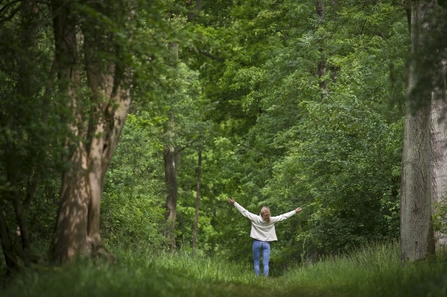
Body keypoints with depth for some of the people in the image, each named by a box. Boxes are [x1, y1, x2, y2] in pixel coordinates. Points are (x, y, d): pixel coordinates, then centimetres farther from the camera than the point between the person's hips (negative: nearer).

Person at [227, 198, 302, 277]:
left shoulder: (256, 219, -11)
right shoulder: (272, 220, -8)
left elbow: (244, 212, -7)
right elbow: (283, 216, 0)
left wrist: (234, 203, -1)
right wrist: (295, 211, 11)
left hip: (257, 243, -1)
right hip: (266, 244, 1)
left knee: (256, 263, 5)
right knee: (265, 263, -1)